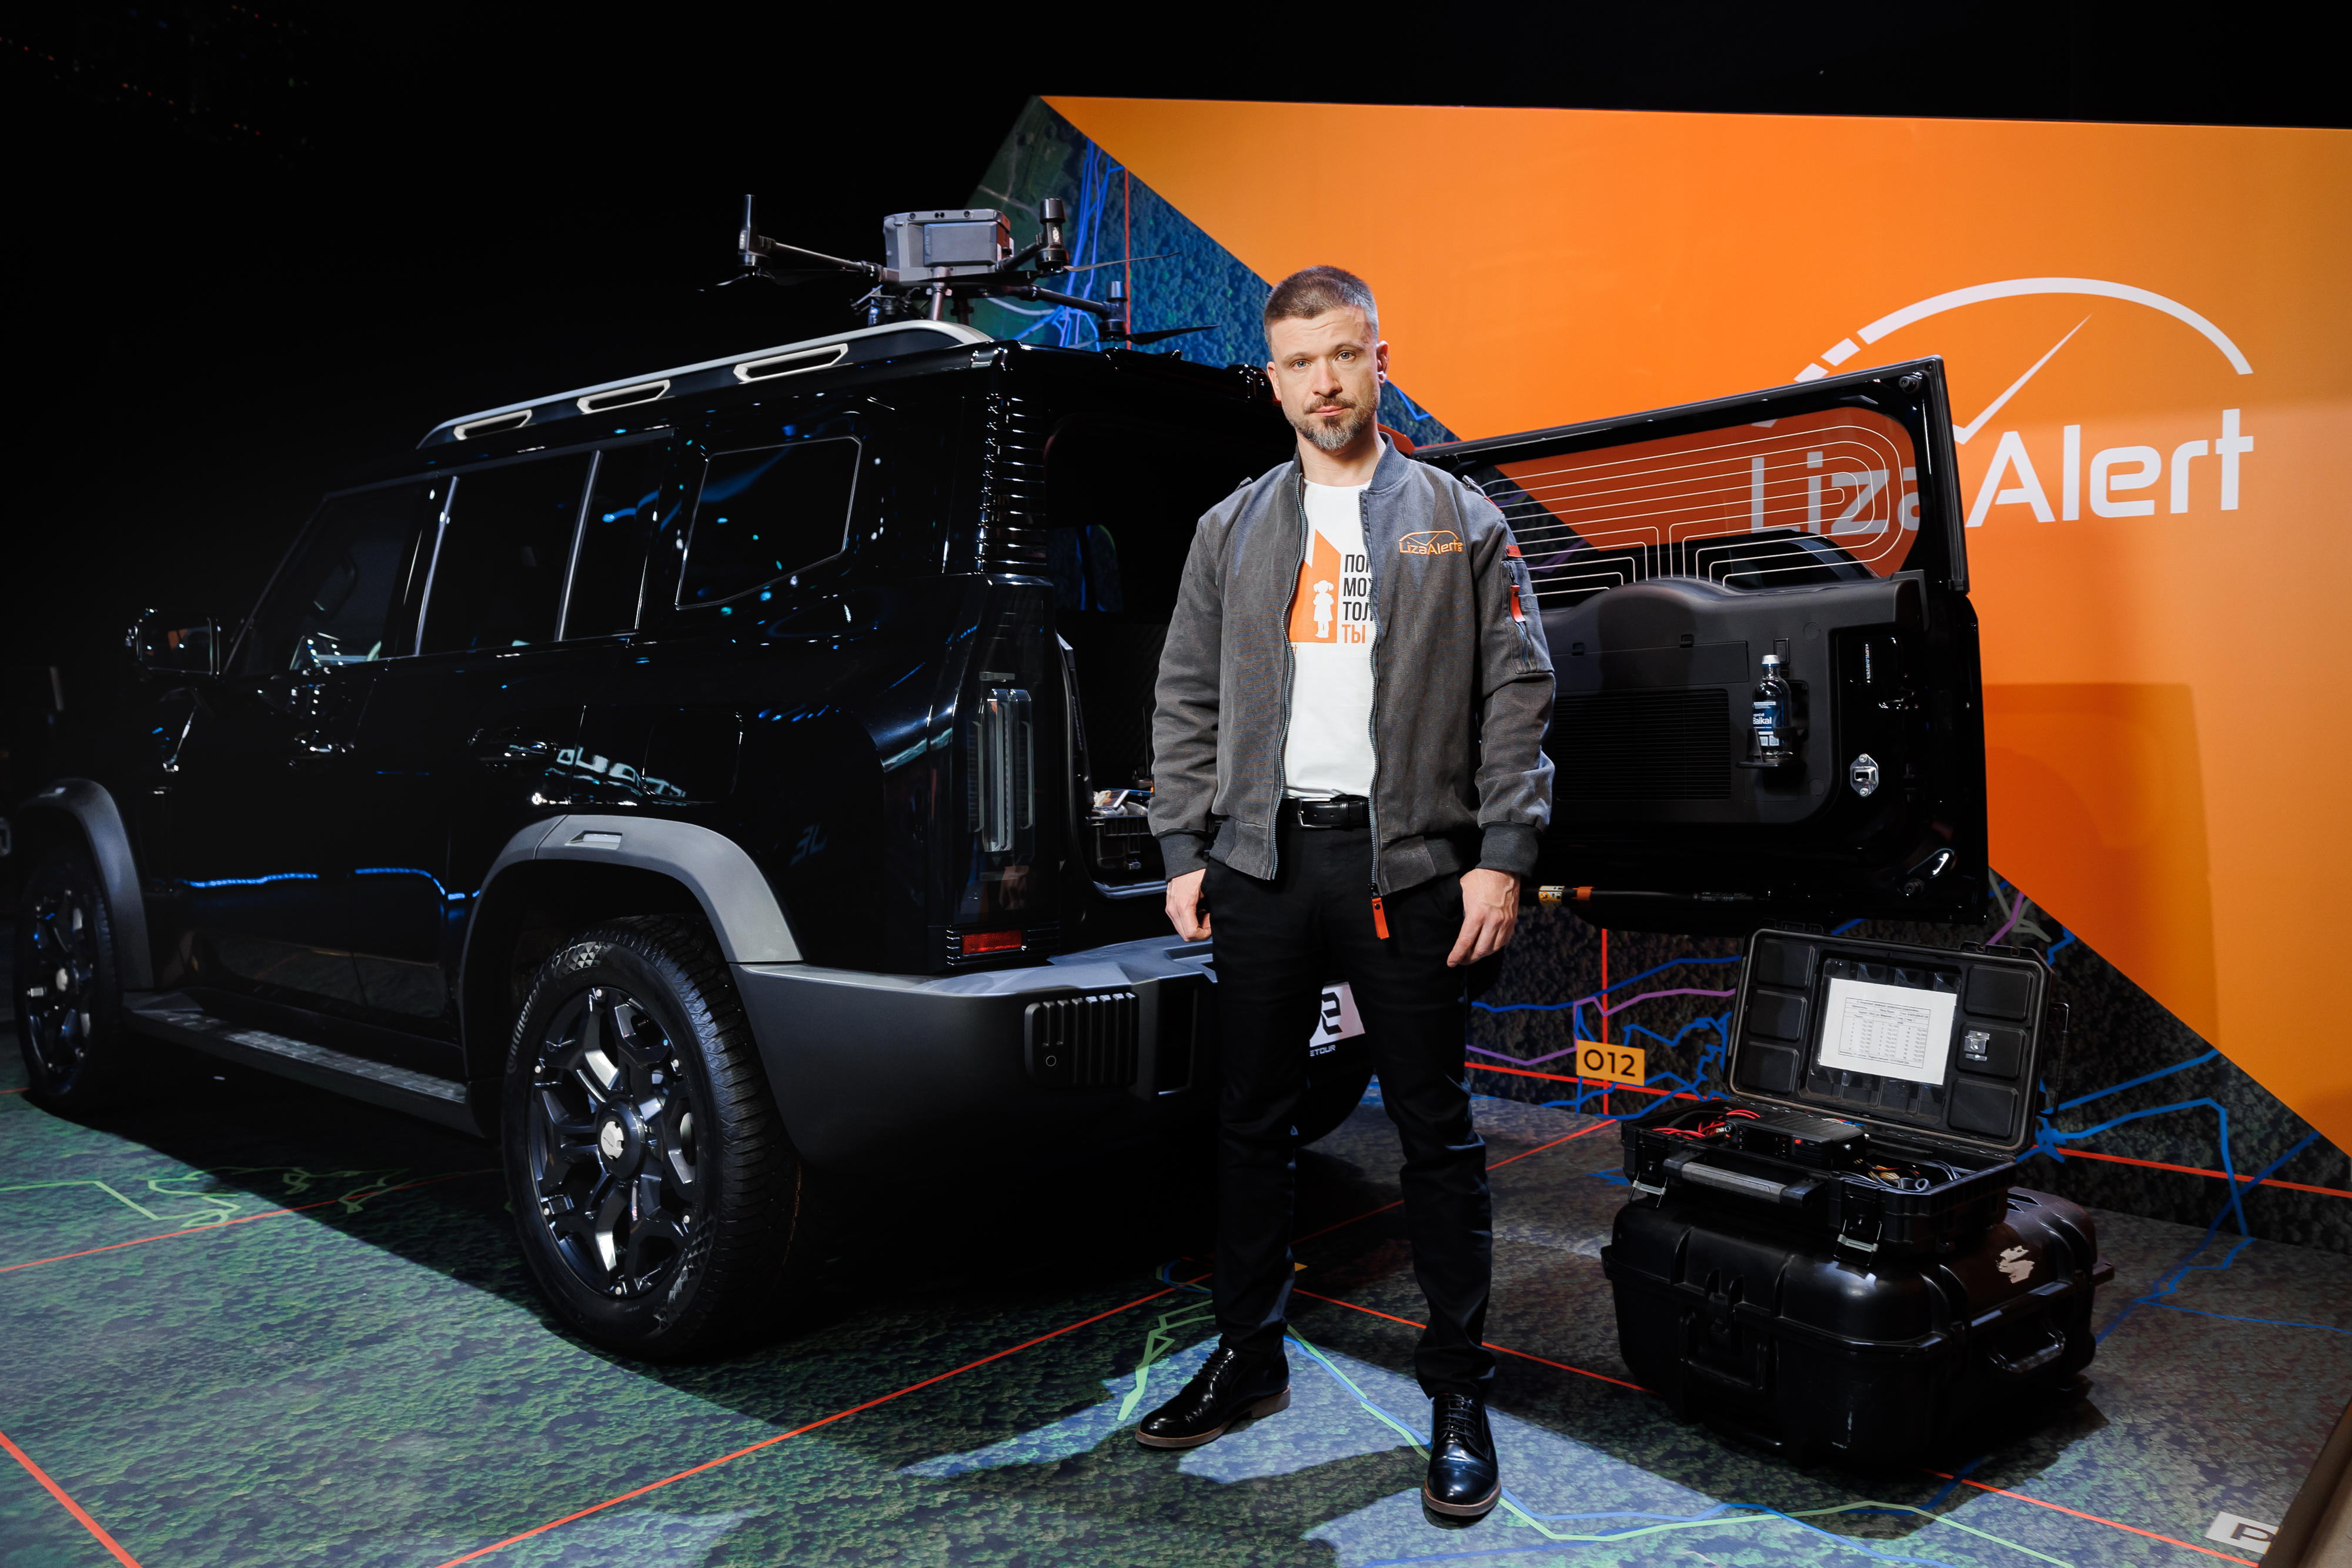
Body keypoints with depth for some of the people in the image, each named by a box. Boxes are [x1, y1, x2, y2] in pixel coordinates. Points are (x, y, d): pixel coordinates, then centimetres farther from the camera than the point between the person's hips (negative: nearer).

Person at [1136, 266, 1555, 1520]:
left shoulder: (1460, 522, 6)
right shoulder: (1232, 531, 12)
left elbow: (1518, 695, 2)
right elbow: (1187, 700, 12)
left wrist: (1502, 858, -6)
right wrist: (1184, 853, 5)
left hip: (1407, 864, -2)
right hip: (1262, 862, 3)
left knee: (1435, 1131, 3)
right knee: (1253, 1122, 11)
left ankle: (1458, 1392, 18)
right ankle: (1246, 1358, 28)